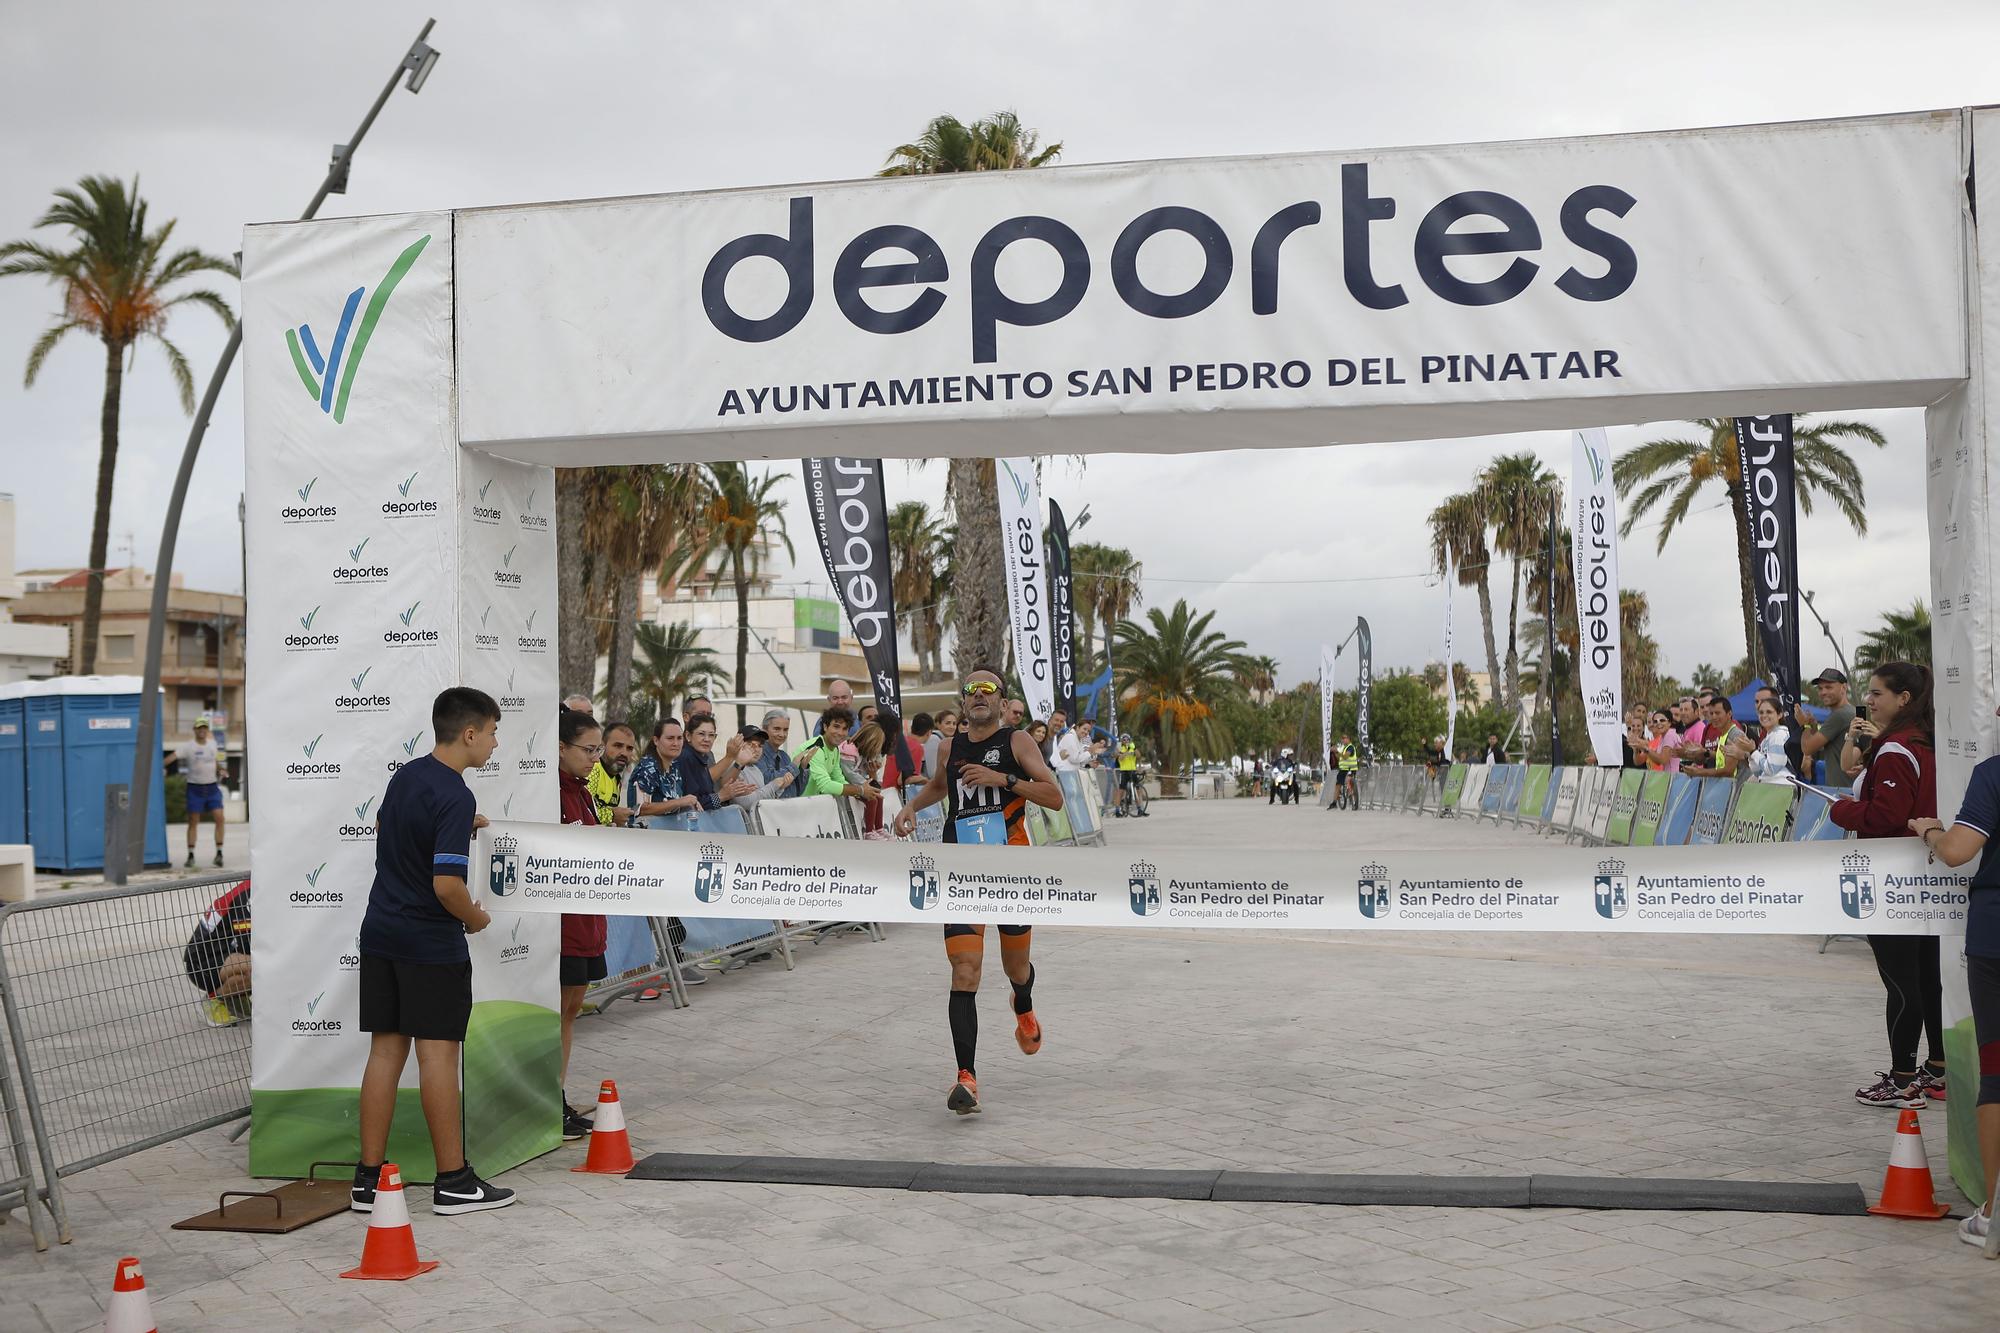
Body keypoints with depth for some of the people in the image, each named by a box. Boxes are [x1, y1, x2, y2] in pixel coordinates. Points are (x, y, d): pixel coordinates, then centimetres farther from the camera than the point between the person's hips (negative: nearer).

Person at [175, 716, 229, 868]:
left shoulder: (212, 744, 9)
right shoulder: (188, 747, -6)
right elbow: (172, 757, -16)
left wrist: (221, 770, 7)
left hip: (212, 787, 3)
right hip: (195, 788, -3)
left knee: (219, 818, -7)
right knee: (193, 822, 1)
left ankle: (219, 853, 0)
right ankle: (191, 855, 8)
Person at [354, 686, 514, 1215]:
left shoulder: (406, 775, 7)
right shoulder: (455, 797, -20)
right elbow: (447, 884, -26)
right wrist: (475, 917, -7)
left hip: (381, 932, 8)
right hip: (432, 944, -8)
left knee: (385, 1052, 9)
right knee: (437, 1055, -1)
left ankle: (369, 1178, 12)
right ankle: (453, 1181, 7)